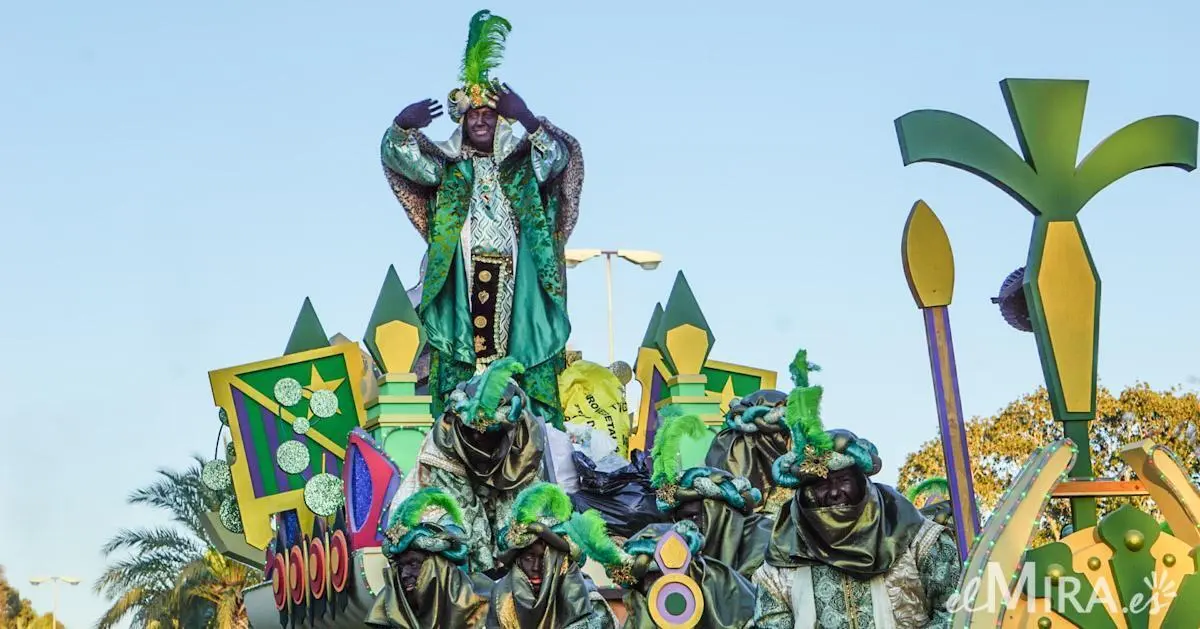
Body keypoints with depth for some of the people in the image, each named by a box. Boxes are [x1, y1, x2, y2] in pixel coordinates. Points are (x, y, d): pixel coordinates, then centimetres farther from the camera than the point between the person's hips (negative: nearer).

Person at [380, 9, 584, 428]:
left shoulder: (522, 162, 12)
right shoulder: (447, 166, 13)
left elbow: (559, 156, -6)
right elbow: (398, 156, 2)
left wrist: (529, 121, -23)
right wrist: (403, 125, -22)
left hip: (515, 280, 0)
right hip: (463, 278, 0)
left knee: (522, 355, -6)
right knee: (459, 365, -8)